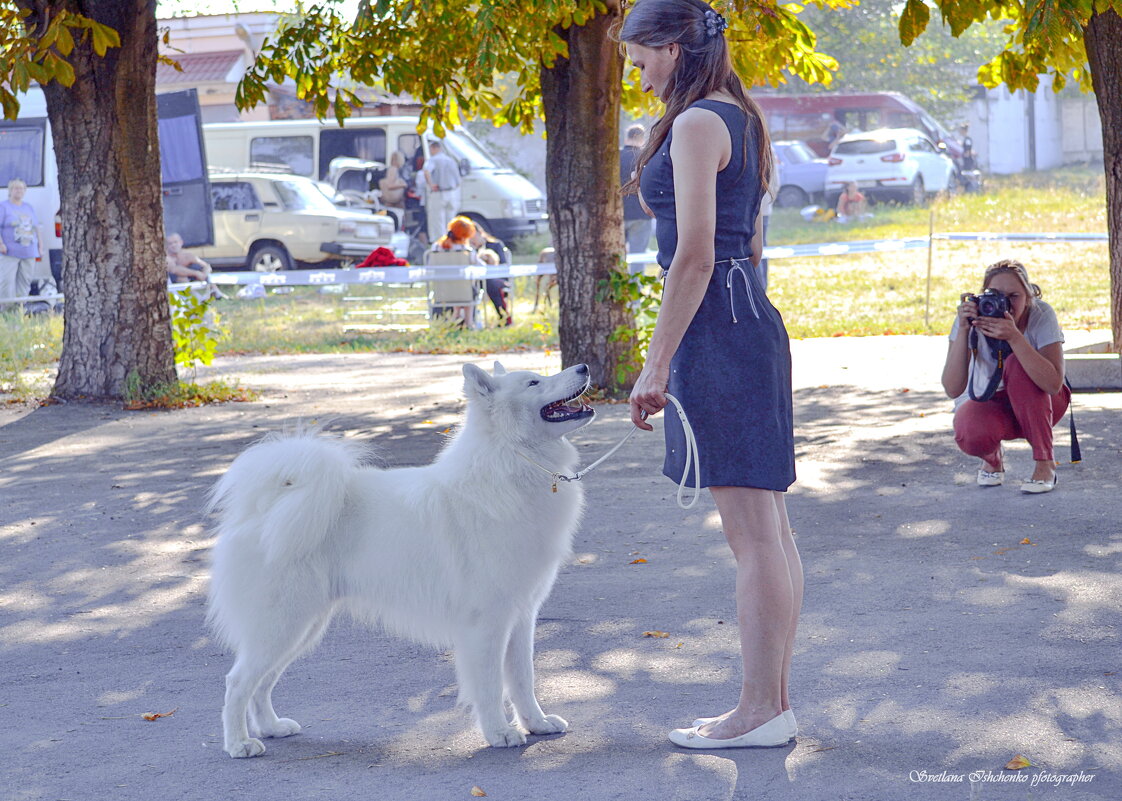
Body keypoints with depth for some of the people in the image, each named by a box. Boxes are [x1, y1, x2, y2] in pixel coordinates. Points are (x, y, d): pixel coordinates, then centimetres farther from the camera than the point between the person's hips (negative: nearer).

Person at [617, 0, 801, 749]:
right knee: (769, 528, 10)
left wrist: (657, 366, -17)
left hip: (715, 327, -10)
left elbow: (694, 256, -19)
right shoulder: (743, 121, 17)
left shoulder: (697, 125, -13)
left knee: (753, 535, -7)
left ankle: (761, 712, -2)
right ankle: (774, 702, 16)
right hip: (752, 319, 10)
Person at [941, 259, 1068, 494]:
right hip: (987, 403, 0)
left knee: (1017, 364, -32)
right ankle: (993, 457, 7)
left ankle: (1045, 463, -19)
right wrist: (963, 331, -41)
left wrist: (1014, 337, -45)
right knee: (971, 434, -35)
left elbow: (1054, 384, -37)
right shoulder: (971, 318, -21)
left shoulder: (1041, 314, -24)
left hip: (1038, 404, 0)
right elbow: (953, 389, -32)